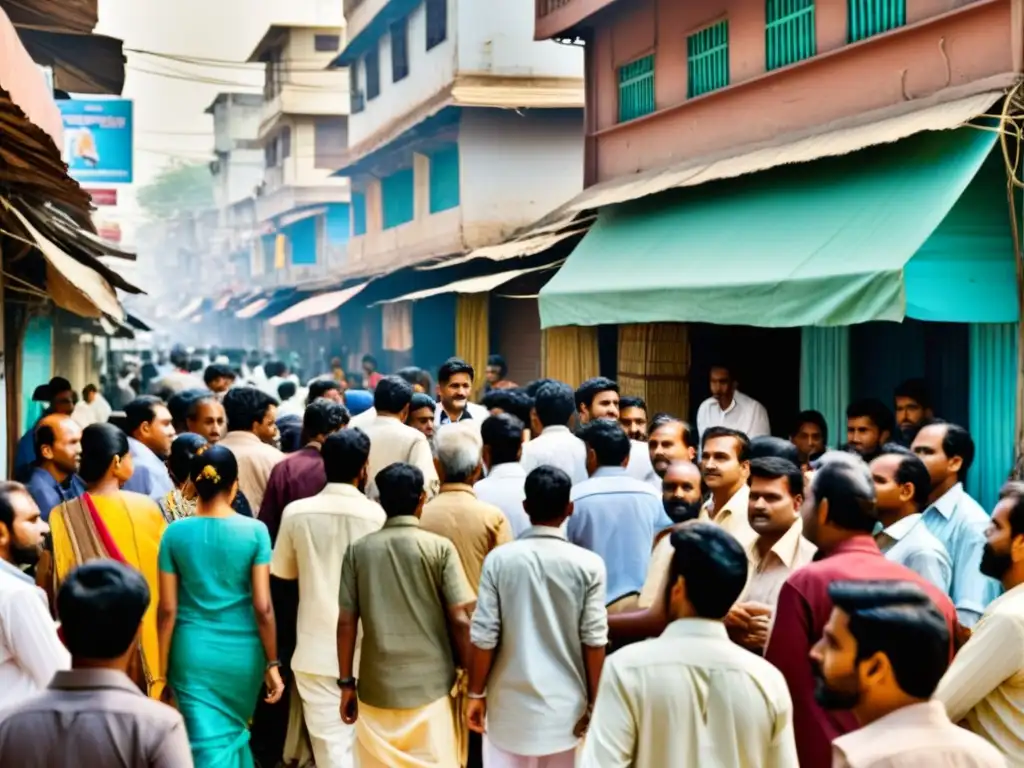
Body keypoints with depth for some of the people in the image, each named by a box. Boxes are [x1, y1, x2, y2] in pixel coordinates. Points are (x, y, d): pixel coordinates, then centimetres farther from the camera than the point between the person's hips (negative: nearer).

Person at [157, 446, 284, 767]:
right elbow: (263, 608, -9)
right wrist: (273, 663, 0)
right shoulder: (254, 531, -8)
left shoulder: (175, 533, -5)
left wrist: (161, 670, 4)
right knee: (236, 732, 24)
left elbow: (168, 610, -4)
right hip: (242, 653, 0)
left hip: (192, 653, 0)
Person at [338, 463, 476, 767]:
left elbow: (346, 622, 1)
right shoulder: (440, 548, -5)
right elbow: (460, 621, -8)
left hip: (377, 688, 2)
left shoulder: (358, 550, 0)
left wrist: (346, 682, 9)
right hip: (432, 686, -2)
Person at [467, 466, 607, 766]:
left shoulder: (499, 560, -8)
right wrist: (594, 703, 3)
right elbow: (593, 642, -8)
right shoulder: (588, 565, -8)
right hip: (566, 705, 0)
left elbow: (484, 638, -7)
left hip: (511, 705, 0)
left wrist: (476, 694, 6)